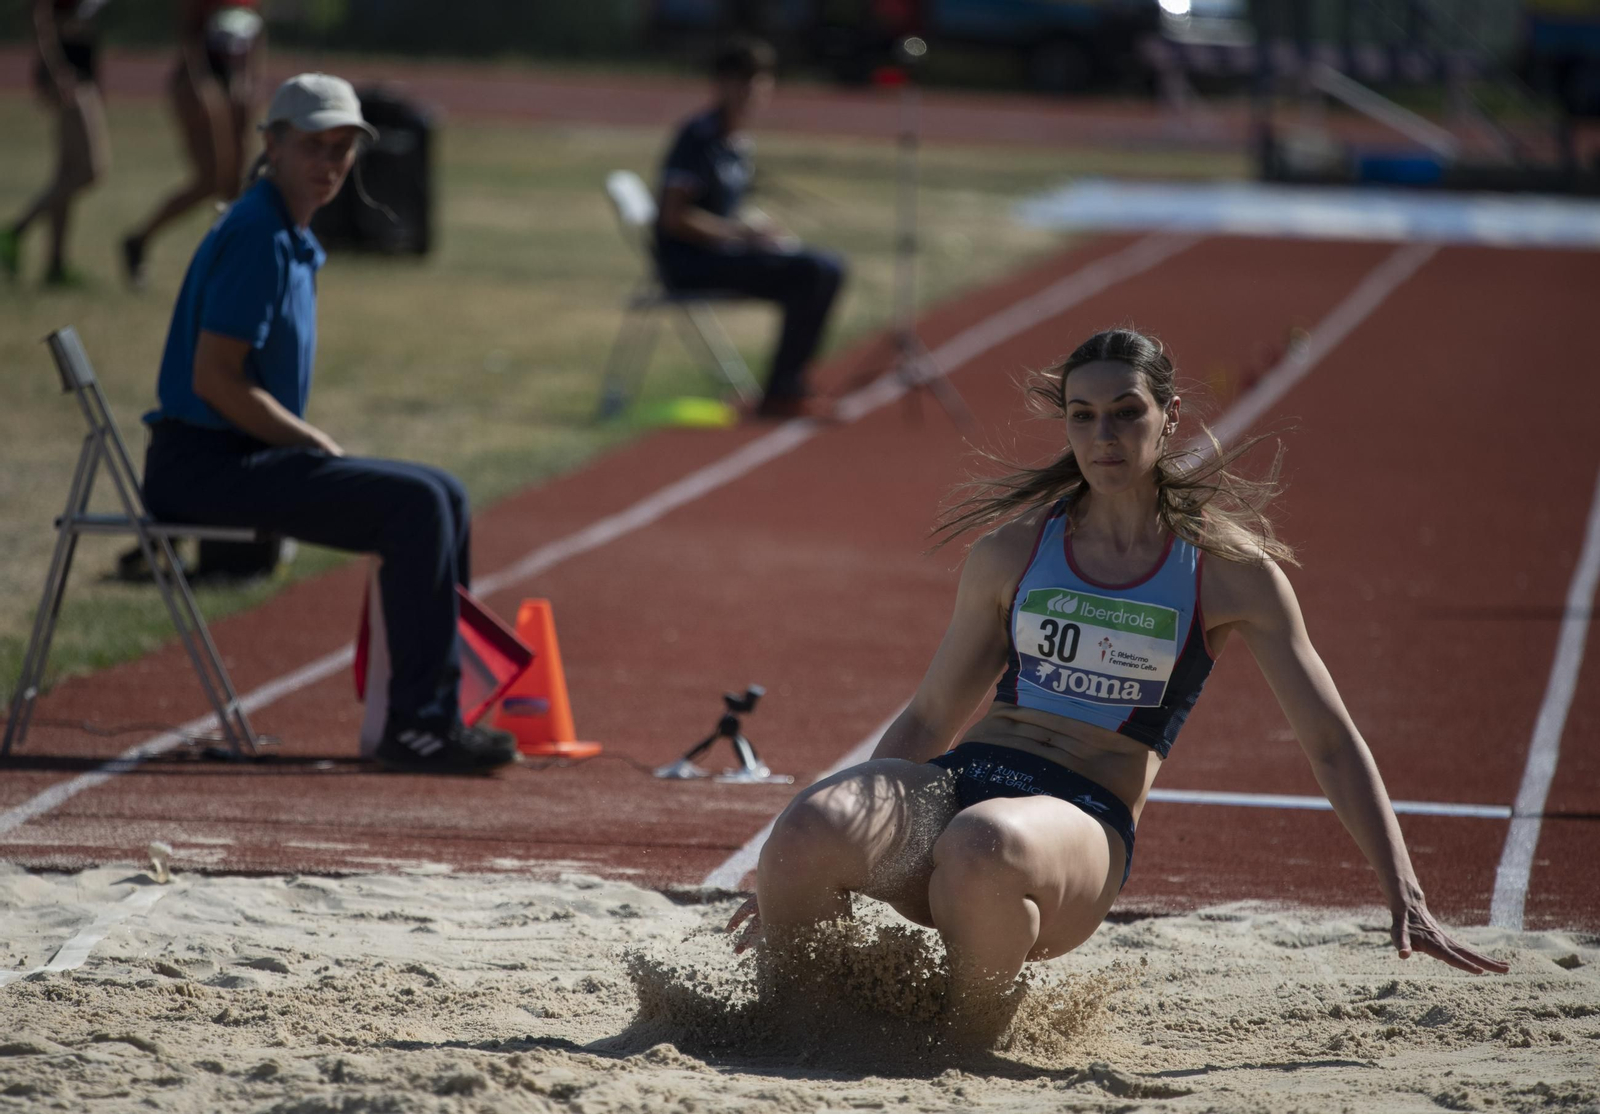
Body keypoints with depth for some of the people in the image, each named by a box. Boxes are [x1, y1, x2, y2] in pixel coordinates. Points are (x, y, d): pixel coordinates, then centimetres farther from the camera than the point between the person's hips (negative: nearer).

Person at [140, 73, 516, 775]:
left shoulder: (295, 240, 17)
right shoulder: (257, 236, -15)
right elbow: (213, 379, -21)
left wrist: (323, 450, 6)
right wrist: (324, 450, -14)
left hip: (250, 453, 11)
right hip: (202, 462, -11)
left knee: (443, 497, 13)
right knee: (415, 504, -20)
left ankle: (436, 710, 11)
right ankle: (415, 725, -19)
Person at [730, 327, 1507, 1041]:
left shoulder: (1231, 573, 7)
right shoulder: (1012, 554, 16)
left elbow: (1331, 745, 10)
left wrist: (1405, 898, 2)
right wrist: (806, 862, 22)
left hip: (1081, 825, -3)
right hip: (956, 780, 3)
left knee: (982, 848, -42)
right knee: (806, 833, -33)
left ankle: (971, 1052, -14)